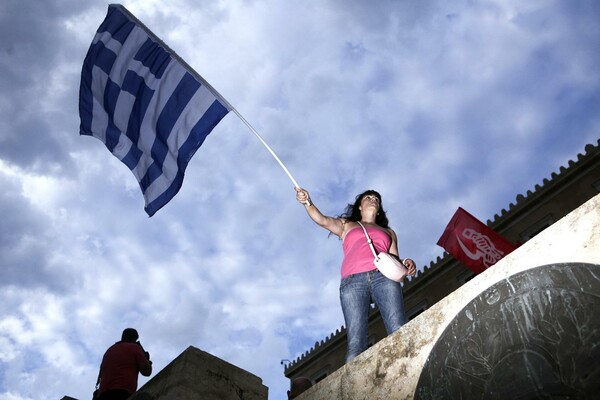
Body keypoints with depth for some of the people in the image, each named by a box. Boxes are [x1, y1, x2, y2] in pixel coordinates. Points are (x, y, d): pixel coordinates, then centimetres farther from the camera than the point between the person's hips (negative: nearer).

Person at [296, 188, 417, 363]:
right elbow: (322, 220, 14)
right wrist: (307, 202, -5)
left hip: (384, 277, 1)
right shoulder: (346, 225, 33)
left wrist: (406, 264, 1)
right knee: (356, 343, -21)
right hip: (353, 281, -1)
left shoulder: (388, 232, 36)